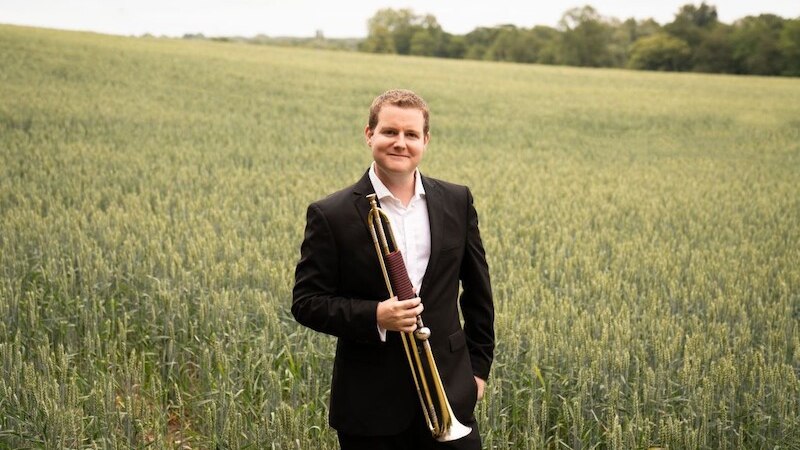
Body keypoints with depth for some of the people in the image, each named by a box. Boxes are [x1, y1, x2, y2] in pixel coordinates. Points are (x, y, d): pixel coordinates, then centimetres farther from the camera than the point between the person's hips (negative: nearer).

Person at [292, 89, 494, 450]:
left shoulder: (457, 202, 4)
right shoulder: (330, 215, -7)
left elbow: (476, 288, 13)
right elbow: (306, 302, -5)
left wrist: (479, 365, 11)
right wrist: (374, 316, -20)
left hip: (449, 391, 3)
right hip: (371, 403, -2)